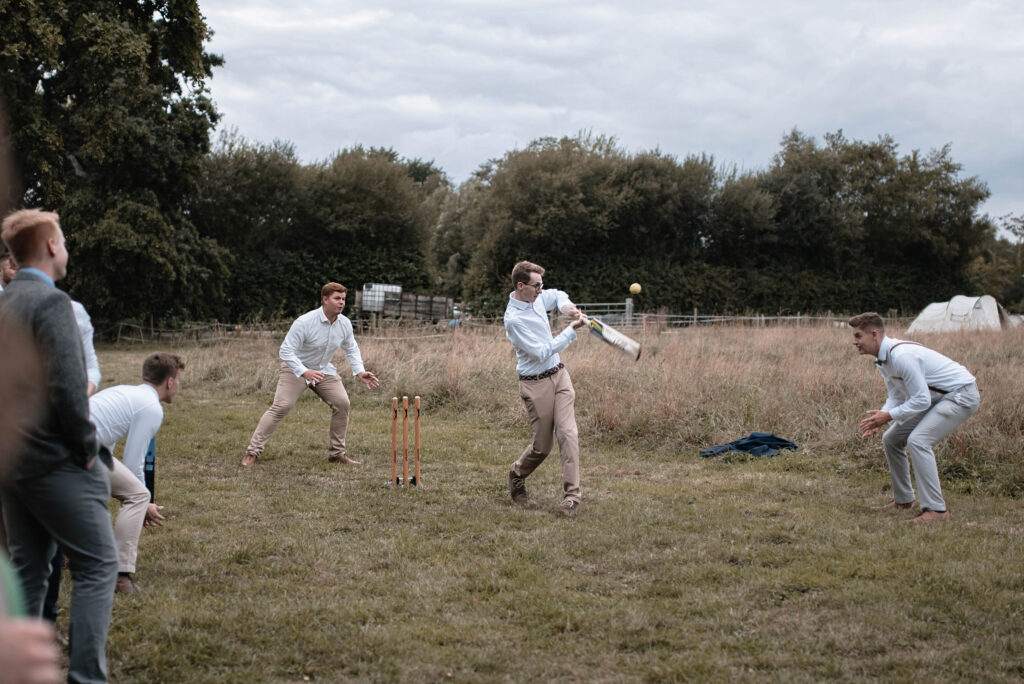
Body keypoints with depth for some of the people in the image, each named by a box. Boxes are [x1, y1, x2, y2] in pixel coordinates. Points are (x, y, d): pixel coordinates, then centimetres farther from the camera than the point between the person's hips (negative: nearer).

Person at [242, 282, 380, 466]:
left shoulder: (345, 324, -8)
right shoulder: (305, 322, -27)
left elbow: (351, 349, 9)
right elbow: (286, 351, -27)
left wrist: (359, 372, -7)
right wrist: (304, 373, -40)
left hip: (324, 370, 6)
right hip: (295, 368, -5)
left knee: (342, 402, -8)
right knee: (281, 406, -17)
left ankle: (337, 452, 5)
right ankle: (253, 451, -13)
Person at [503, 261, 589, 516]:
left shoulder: (537, 298, 3)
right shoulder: (513, 319, -21)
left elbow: (557, 295, 28)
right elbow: (542, 353, -22)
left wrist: (565, 305, 4)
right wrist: (572, 329, -19)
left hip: (559, 374, 6)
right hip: (535, 384, -6)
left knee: (568, 433, -9)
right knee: (542, 446, 2)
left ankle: (571, 494, -10)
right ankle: (517, 475, 33)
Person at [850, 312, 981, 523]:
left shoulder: (902, 356, -29)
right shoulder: (882, 359, 3)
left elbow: (921, 400, -28)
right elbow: (897, 397, 8)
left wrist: (889, 415, -25)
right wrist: (880, 417, -10)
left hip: (962, 395, -10)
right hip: (938, 398, 10)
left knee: (917, 440, -27)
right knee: (891, 439, 10)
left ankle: (936, 508, -24)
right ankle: (903, 499, 24)